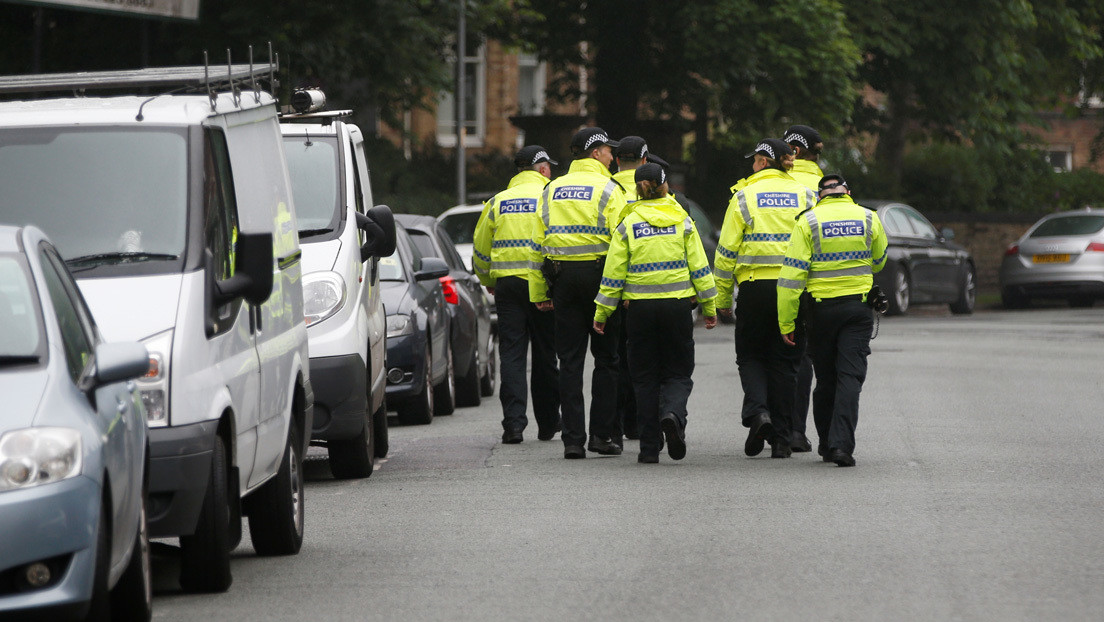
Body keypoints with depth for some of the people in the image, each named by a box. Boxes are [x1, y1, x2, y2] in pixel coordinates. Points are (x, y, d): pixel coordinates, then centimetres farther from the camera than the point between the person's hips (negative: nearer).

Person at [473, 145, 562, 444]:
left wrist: (487, 280, 29)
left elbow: (480, 248, 13)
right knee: (545, 355, 8)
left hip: (507, 284, 2)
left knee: (511, 353, 2)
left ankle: (513, 422, -9)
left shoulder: (497, 202, 9)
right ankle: (547, 423, 16)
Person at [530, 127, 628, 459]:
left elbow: (538, 242, 10)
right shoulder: (608, 189, -4)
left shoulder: (552, 190, 12)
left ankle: (573, 438, 0)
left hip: (562, 276, 4)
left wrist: (539, 292, 12)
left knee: (570, 360, 5)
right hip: (598, 275, -4)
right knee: (606, 359, 6)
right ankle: (603, 434, 5)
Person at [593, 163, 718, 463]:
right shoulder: (682, 221, 0)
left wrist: (601, 313, 6)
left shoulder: (628, 225, -1)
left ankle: (649, 447, 5)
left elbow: (614, 274, -1)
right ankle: (673, 413, -22)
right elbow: (699, 267, 1)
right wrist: (709, 307, 8)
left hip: (640, 306, 0)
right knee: (678, 371, 10)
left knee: (645, 376, 8)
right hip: (677, 304, 0)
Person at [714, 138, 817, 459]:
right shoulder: (806, 197, 6)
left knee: (751, 355, 13)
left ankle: (757, 411, -13)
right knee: (784, 361, 9)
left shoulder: (744, 197, -1)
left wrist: (721, 298, 6)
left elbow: (727, 251, -1)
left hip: (755, 286, -2)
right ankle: (781, 439, 7)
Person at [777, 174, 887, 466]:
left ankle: (827, 443, 22)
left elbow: (792, 274, -8)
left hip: (821, 308, 0)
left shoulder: (808, 221, -3)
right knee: (850, 376, -3)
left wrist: (786, 322, -5)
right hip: (859, 306, 0)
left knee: (825, 378, 13)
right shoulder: (868, 218, 2)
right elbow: (878, 262, 19)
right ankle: (842, 444, -16)